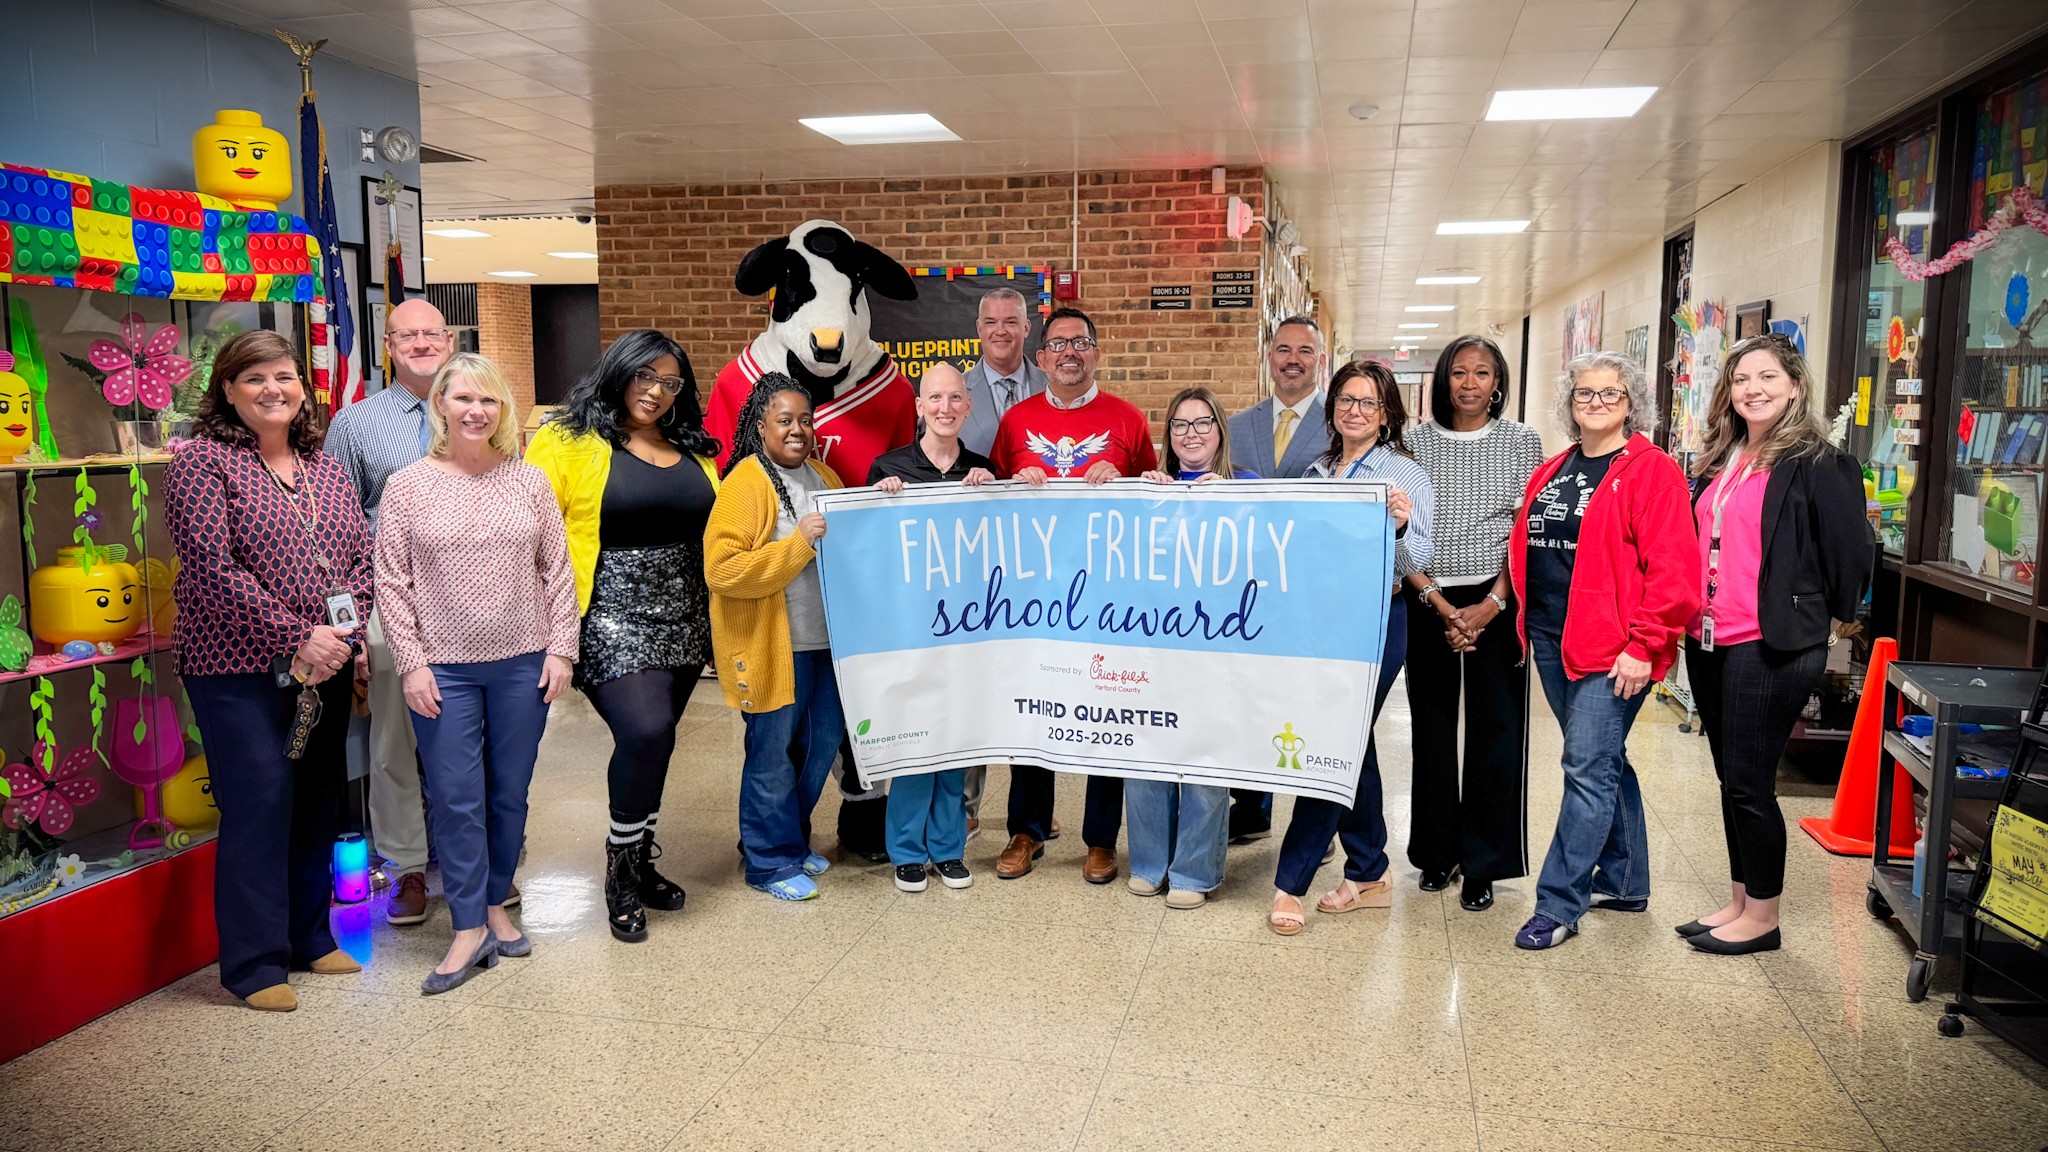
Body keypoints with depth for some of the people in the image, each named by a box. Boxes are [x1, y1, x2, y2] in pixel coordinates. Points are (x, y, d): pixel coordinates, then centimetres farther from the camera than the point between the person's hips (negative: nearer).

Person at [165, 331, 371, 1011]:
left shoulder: (325, 468, 12)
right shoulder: (201, 462, -5)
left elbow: (363, 555, 9)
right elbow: (214, 570, -14)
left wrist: (344, 631, -8)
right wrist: (296, 639, -17)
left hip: (325, 667, 6)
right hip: (240, 668, -6)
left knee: (319, 801, 12)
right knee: (259, 805, -4)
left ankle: (310, 937, 27)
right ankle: (254, 963, 9)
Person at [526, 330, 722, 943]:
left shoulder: (692, 451, 14)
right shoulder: (568, 443, -2)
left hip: (682, 618, 5)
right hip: (612, 617, -5)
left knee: (650, 743, 9)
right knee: (646, 733, -19)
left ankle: (641, 863, 26)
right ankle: (621, 869, 4)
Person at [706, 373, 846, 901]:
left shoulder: (823, 477, 13)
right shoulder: (744, 485, -11)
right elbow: (722, 570, -21)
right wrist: (798, 543, -22)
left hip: (826, 639, 8)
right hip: (773, 645, -8)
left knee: (823, 743, 15)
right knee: (772, 753, 2)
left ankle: (792, 838, 33)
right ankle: (771, 861, 17)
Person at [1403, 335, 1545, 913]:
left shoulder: (1521, 441, 4)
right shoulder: (1415, 441, 4)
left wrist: (1492, 604, -11)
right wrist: (1439, 604, -9)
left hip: (1496, 602, -1)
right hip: (1427, 601, 1)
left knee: (1495, 730, 0)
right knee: (1432, 728, 6)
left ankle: (1482, 865, 10)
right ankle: (1438, 852, 20)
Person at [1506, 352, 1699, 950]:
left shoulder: (1651, 472, -8)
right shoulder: (1550, 473, 14)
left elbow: (1672, 570, -14)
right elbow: (1527, 552, 20)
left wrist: (1644, 646, -18)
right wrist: (1528, 623, 13)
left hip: (1613, 649, -7)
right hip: (1552, 641, 8)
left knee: (1589, 769, -7)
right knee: (1604, 761, 17)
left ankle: (1558, 904, -2)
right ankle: (1626, 881, 31)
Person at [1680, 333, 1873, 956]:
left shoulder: (1819, 463, -9)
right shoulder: (1719, 461, 13)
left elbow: (1852, 553, -7)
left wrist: (1830, 620, 4)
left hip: (1771, 647, -7)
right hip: (1708, 641, 7)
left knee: (1749, 784, -2)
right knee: (1731, 780, 14)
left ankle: (1763, 917, 13)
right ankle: (1739, 902, 26)